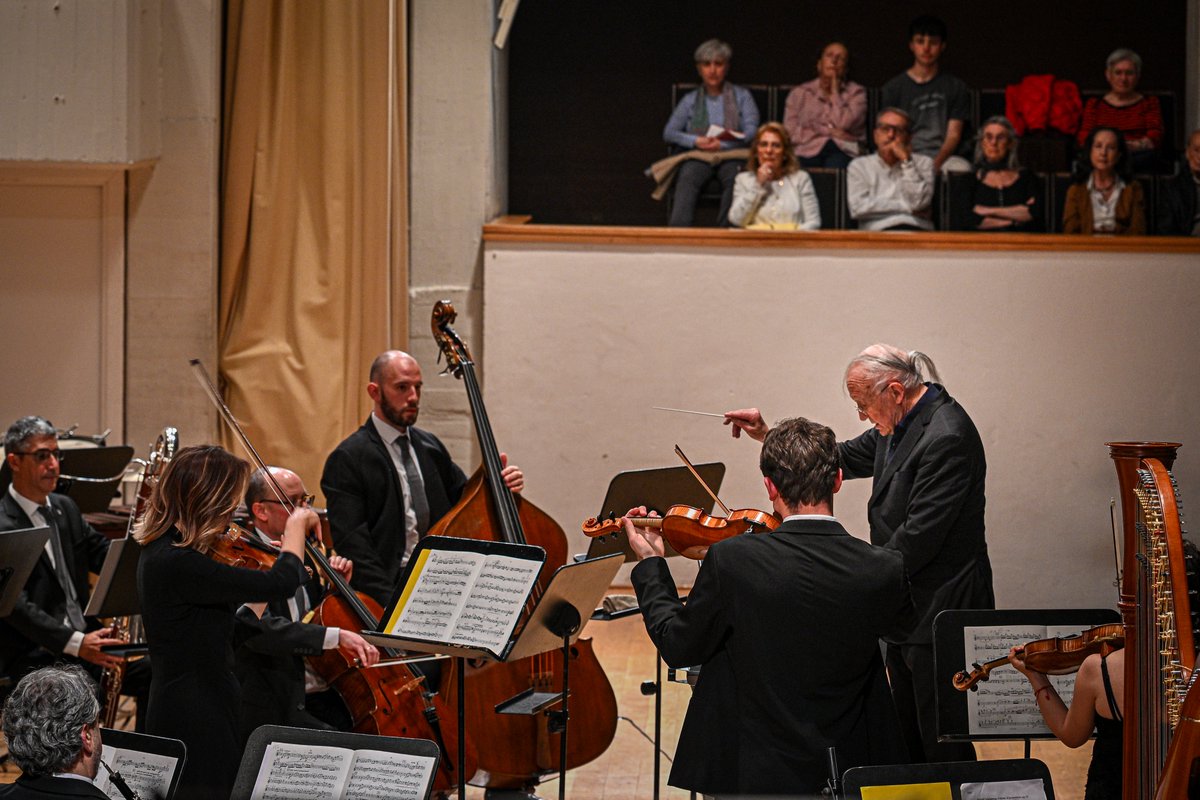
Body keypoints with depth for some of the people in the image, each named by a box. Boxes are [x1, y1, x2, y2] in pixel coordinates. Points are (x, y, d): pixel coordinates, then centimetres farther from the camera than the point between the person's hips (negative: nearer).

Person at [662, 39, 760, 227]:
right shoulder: (690, 100, 22)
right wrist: (696, 141, -9)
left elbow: (751, 134, 5)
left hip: (731, 155, 0)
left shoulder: (742, 96, 19)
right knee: (687, 178, -35)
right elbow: (668, 133, 11)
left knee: (736, 178, -37)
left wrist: (722, 145, -12)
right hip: (698, 156, 1)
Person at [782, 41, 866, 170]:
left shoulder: (856, 93, 16)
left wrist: (834, 90, 10)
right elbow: (790, 132, 6)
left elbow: (843, 124, -3)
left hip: (843, 150, 0)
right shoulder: (799, 93, 19)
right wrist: (829, 131, -3)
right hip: (809, 150, 0)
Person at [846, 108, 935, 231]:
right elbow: (858, 208, 1)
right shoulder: (858, 165, 18)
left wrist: (905, 160, 3)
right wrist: (907, 207, 1)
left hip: (917, 230, 1)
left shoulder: (923, 163, 19)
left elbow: (919, 202, 1)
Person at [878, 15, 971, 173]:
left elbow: (954, 135, 5)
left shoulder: (957, 88, 13)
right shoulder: (892, 88, 14)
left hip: (943, 158, 1)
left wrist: (936, 163, -15)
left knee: (962, 167, -35)